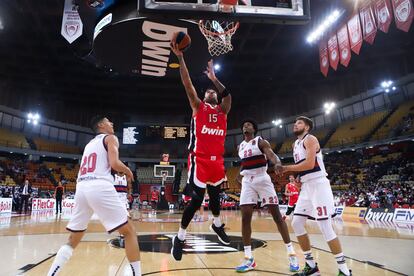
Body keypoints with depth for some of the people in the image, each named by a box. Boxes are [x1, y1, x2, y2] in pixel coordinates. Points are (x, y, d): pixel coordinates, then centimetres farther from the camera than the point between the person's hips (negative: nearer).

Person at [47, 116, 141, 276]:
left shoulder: (89, 144, 30)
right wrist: (127, 171, 11)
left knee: (73, 240, 21)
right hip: (100, 187, -7)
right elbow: (114, 163, -8)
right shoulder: (110, 138, 9)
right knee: (129, 232, 2)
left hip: (81, 188, 7)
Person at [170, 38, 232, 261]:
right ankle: (180, 237, 8)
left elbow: (228, 97, -6)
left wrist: (214, 78, -7)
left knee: (215, 193, 19)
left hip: (217, 159, 5)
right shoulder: (198, 107, 6)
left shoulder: (222, 110, 15)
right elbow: (188, 85, -5)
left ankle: (217, 224, 44)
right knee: (197, 198, -8)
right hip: (199, 159, -4)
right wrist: (180, 58, -11)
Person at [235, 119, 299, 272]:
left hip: (262, 180, -5)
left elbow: (271, 155, -20)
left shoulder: (261, 142, -3)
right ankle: (248, 259, 3)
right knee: (245, 218, -4)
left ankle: (291, 254, 8)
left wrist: (277, 163, -43)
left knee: (277, 216, -4)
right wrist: (240, 175, 8)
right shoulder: (240, 147, 15)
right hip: (247, 183, 5)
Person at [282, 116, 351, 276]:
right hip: (306, 186, 9)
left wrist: (287, 168, -13)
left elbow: (309, 163, -21)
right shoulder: (296, 144, 20)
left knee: (325, 227, -10)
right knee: (296, 223, 5)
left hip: (318, 184, -9)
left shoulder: (310, 139, -7)